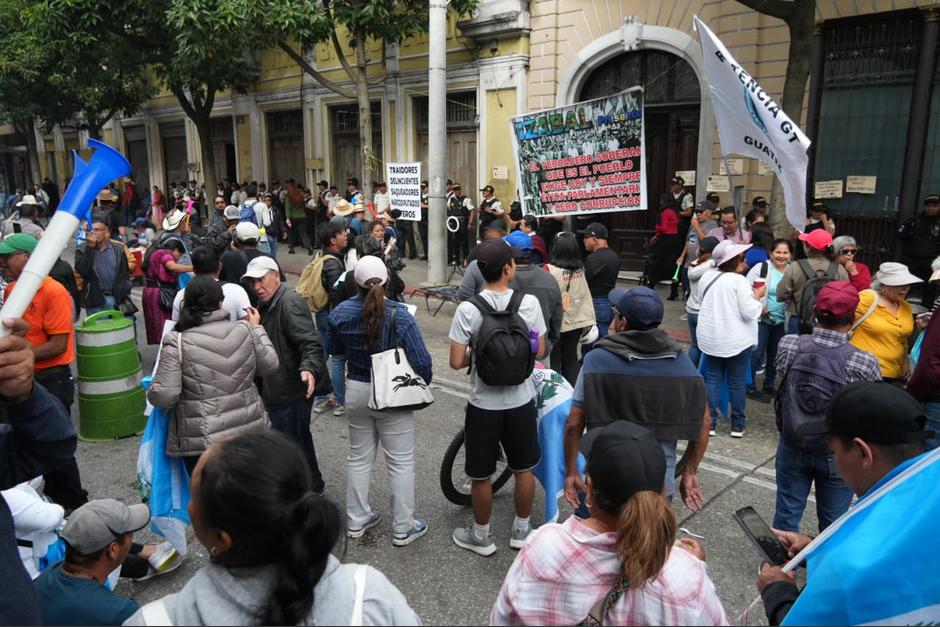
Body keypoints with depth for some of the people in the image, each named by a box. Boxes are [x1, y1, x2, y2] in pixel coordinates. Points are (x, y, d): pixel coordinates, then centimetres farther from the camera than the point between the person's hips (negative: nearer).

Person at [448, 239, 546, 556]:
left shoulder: (468, 309, -17)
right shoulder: (529, 302, -12)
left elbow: (456, 362, -15)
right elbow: (539, 352, -3)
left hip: (484, 404, -2)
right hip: (521, 401, 2)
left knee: (481, 475, 15)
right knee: (524, 469, 20)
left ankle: (481, 536, 31)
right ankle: (521, 530, 36)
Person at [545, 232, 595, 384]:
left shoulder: (550, 270, -20)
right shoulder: (580, 269, -5)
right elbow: (586, 295, 1)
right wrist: (589, 320, 9)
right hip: (576, 322, 5)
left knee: (553, 361, 8)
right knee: (571, 360, 16)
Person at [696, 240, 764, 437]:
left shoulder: (706, 277, 1)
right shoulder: (739, 280, -17)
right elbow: (749, 312, -17)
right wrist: (757, 297, -2)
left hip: (710, 338, 4)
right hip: (737, 340, -4)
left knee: (712, 379, 10)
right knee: (737, 382, 7)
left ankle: (710, 422, 8)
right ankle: (737, 425, 14)